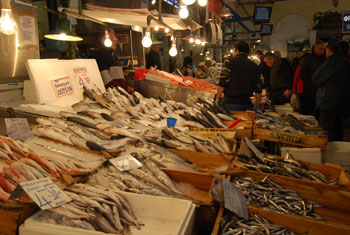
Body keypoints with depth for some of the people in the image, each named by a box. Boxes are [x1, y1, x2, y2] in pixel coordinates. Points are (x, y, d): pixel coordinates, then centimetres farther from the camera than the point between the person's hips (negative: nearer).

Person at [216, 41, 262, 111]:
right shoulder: (254, 66, 11)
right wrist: (257, 106, 17)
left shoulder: (230, 61, -3)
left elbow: (222, 83, -11)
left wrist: (217, 100, -5)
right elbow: (258, 89, 10)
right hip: (247, 103, 4)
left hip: (231, 103, -4)